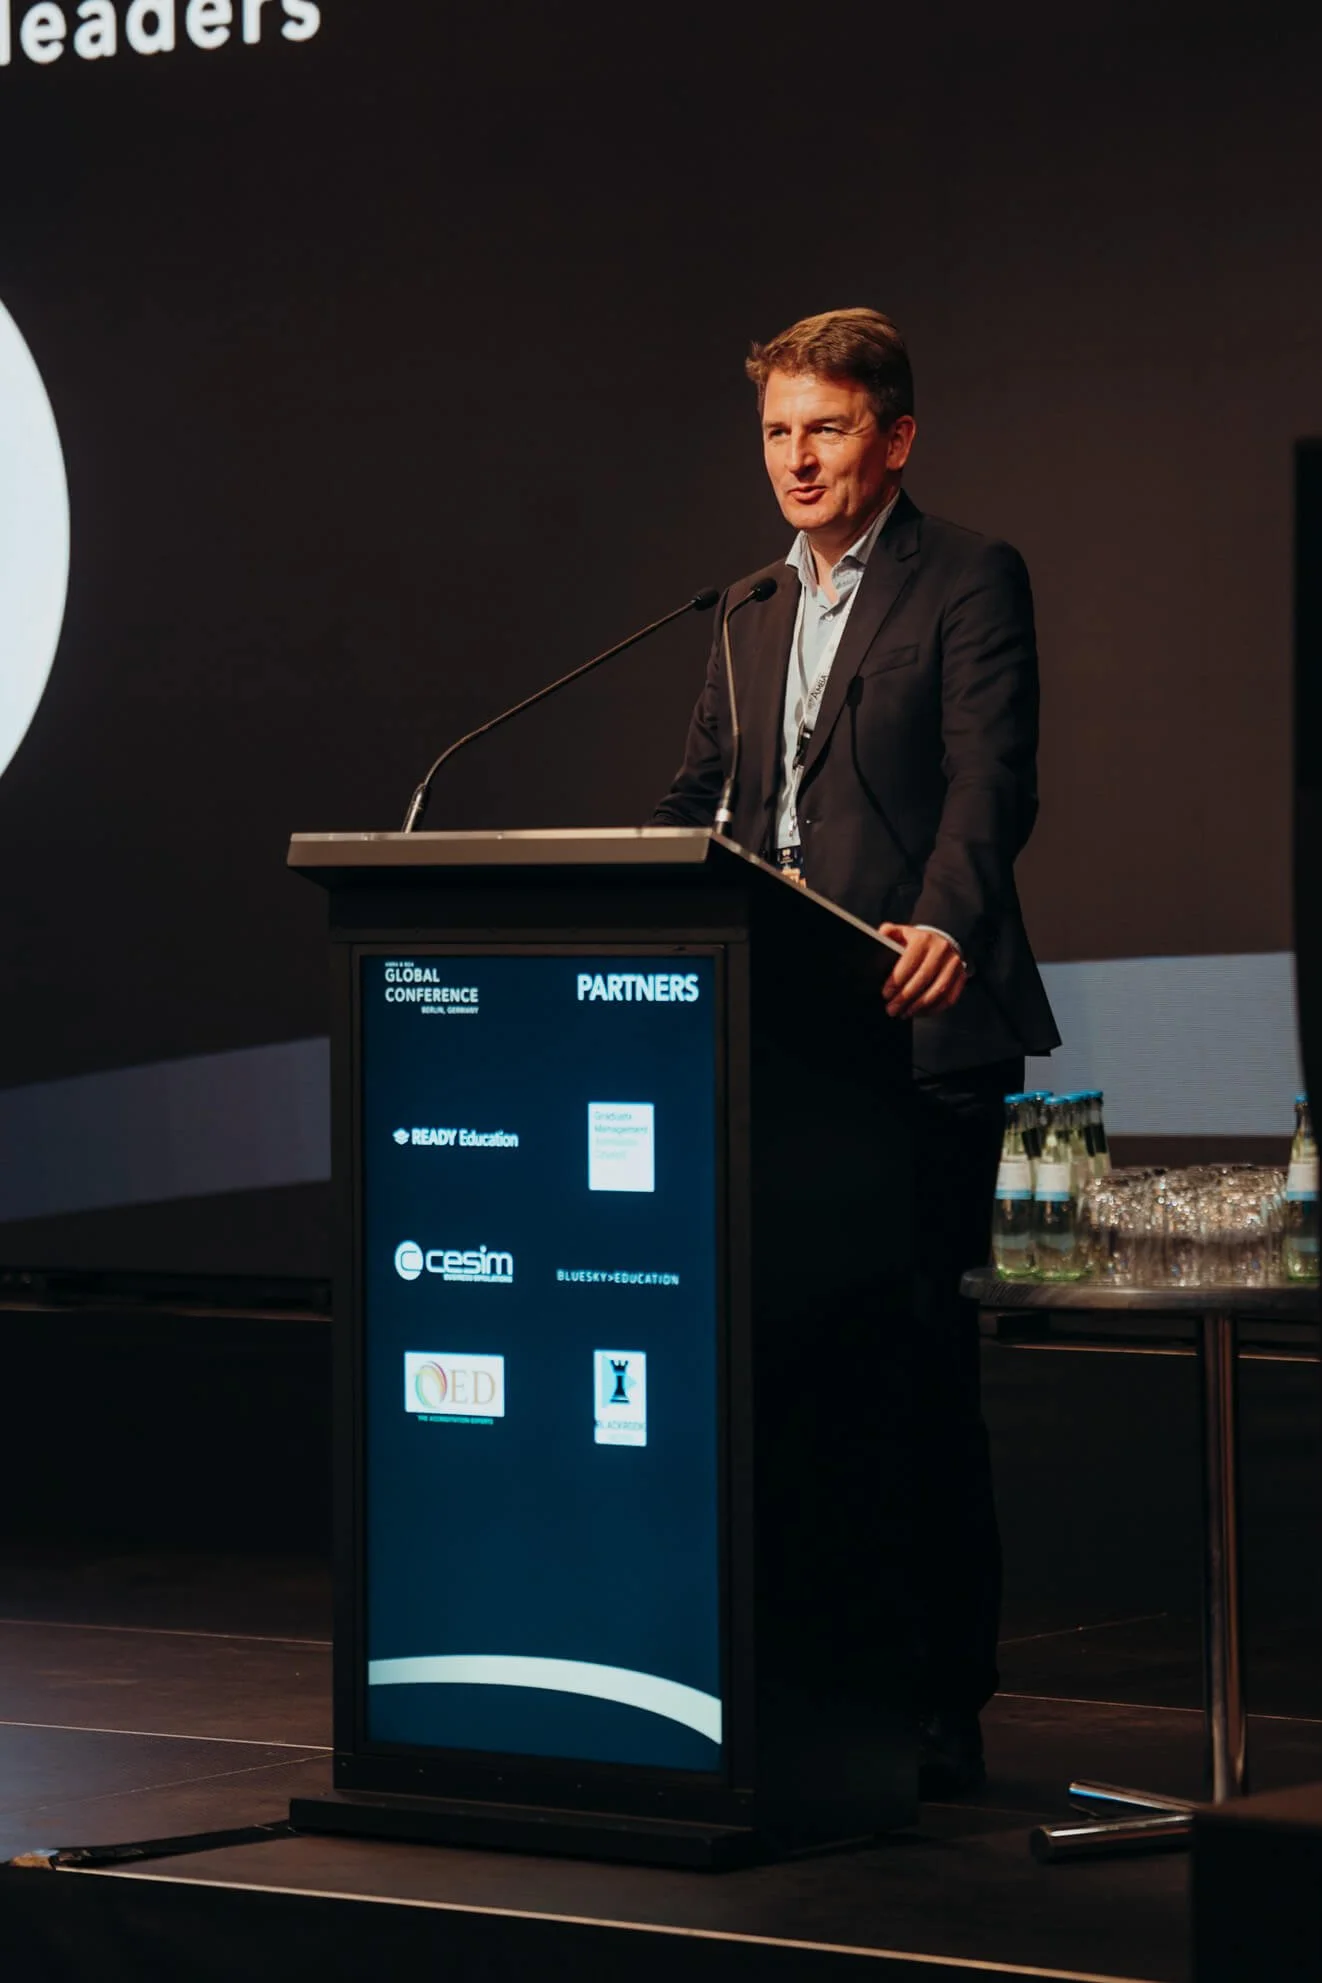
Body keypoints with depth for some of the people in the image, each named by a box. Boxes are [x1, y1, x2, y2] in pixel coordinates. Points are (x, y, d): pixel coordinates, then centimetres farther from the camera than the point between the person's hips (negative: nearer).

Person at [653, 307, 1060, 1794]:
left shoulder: (970, 582, -3)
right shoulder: (751, 611, 19)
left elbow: (990, 785, -15)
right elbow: (697, 804, 21)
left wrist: (943, 927, -33)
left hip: (918, 1034, -6)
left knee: (919, 1367, -5)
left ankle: (939, 1710, 1)